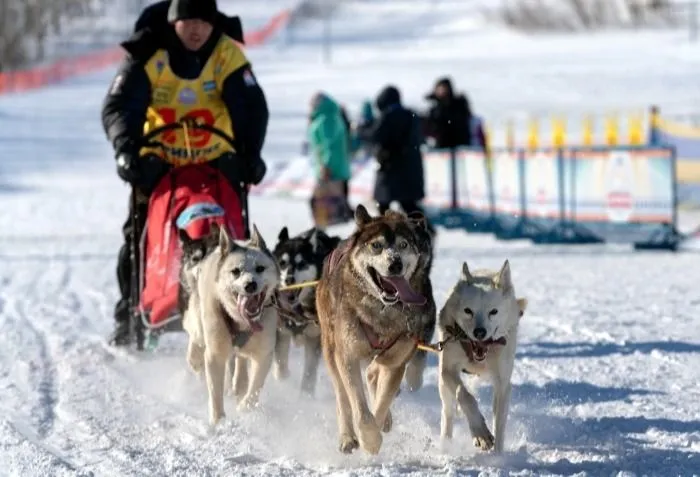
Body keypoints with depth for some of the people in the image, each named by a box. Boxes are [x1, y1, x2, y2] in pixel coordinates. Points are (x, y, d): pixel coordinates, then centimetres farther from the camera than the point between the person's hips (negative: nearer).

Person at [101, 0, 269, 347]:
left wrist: (250, 153, -32)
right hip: (158, 163, 0)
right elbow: (119, 106, -21)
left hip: (216, 162, 0)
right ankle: (129, 317, 9)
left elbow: (251, 107, -18)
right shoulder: (148, 55, -15)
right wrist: (126, 148, -37)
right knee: (139, 238, -2)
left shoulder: (228, 55, -12)